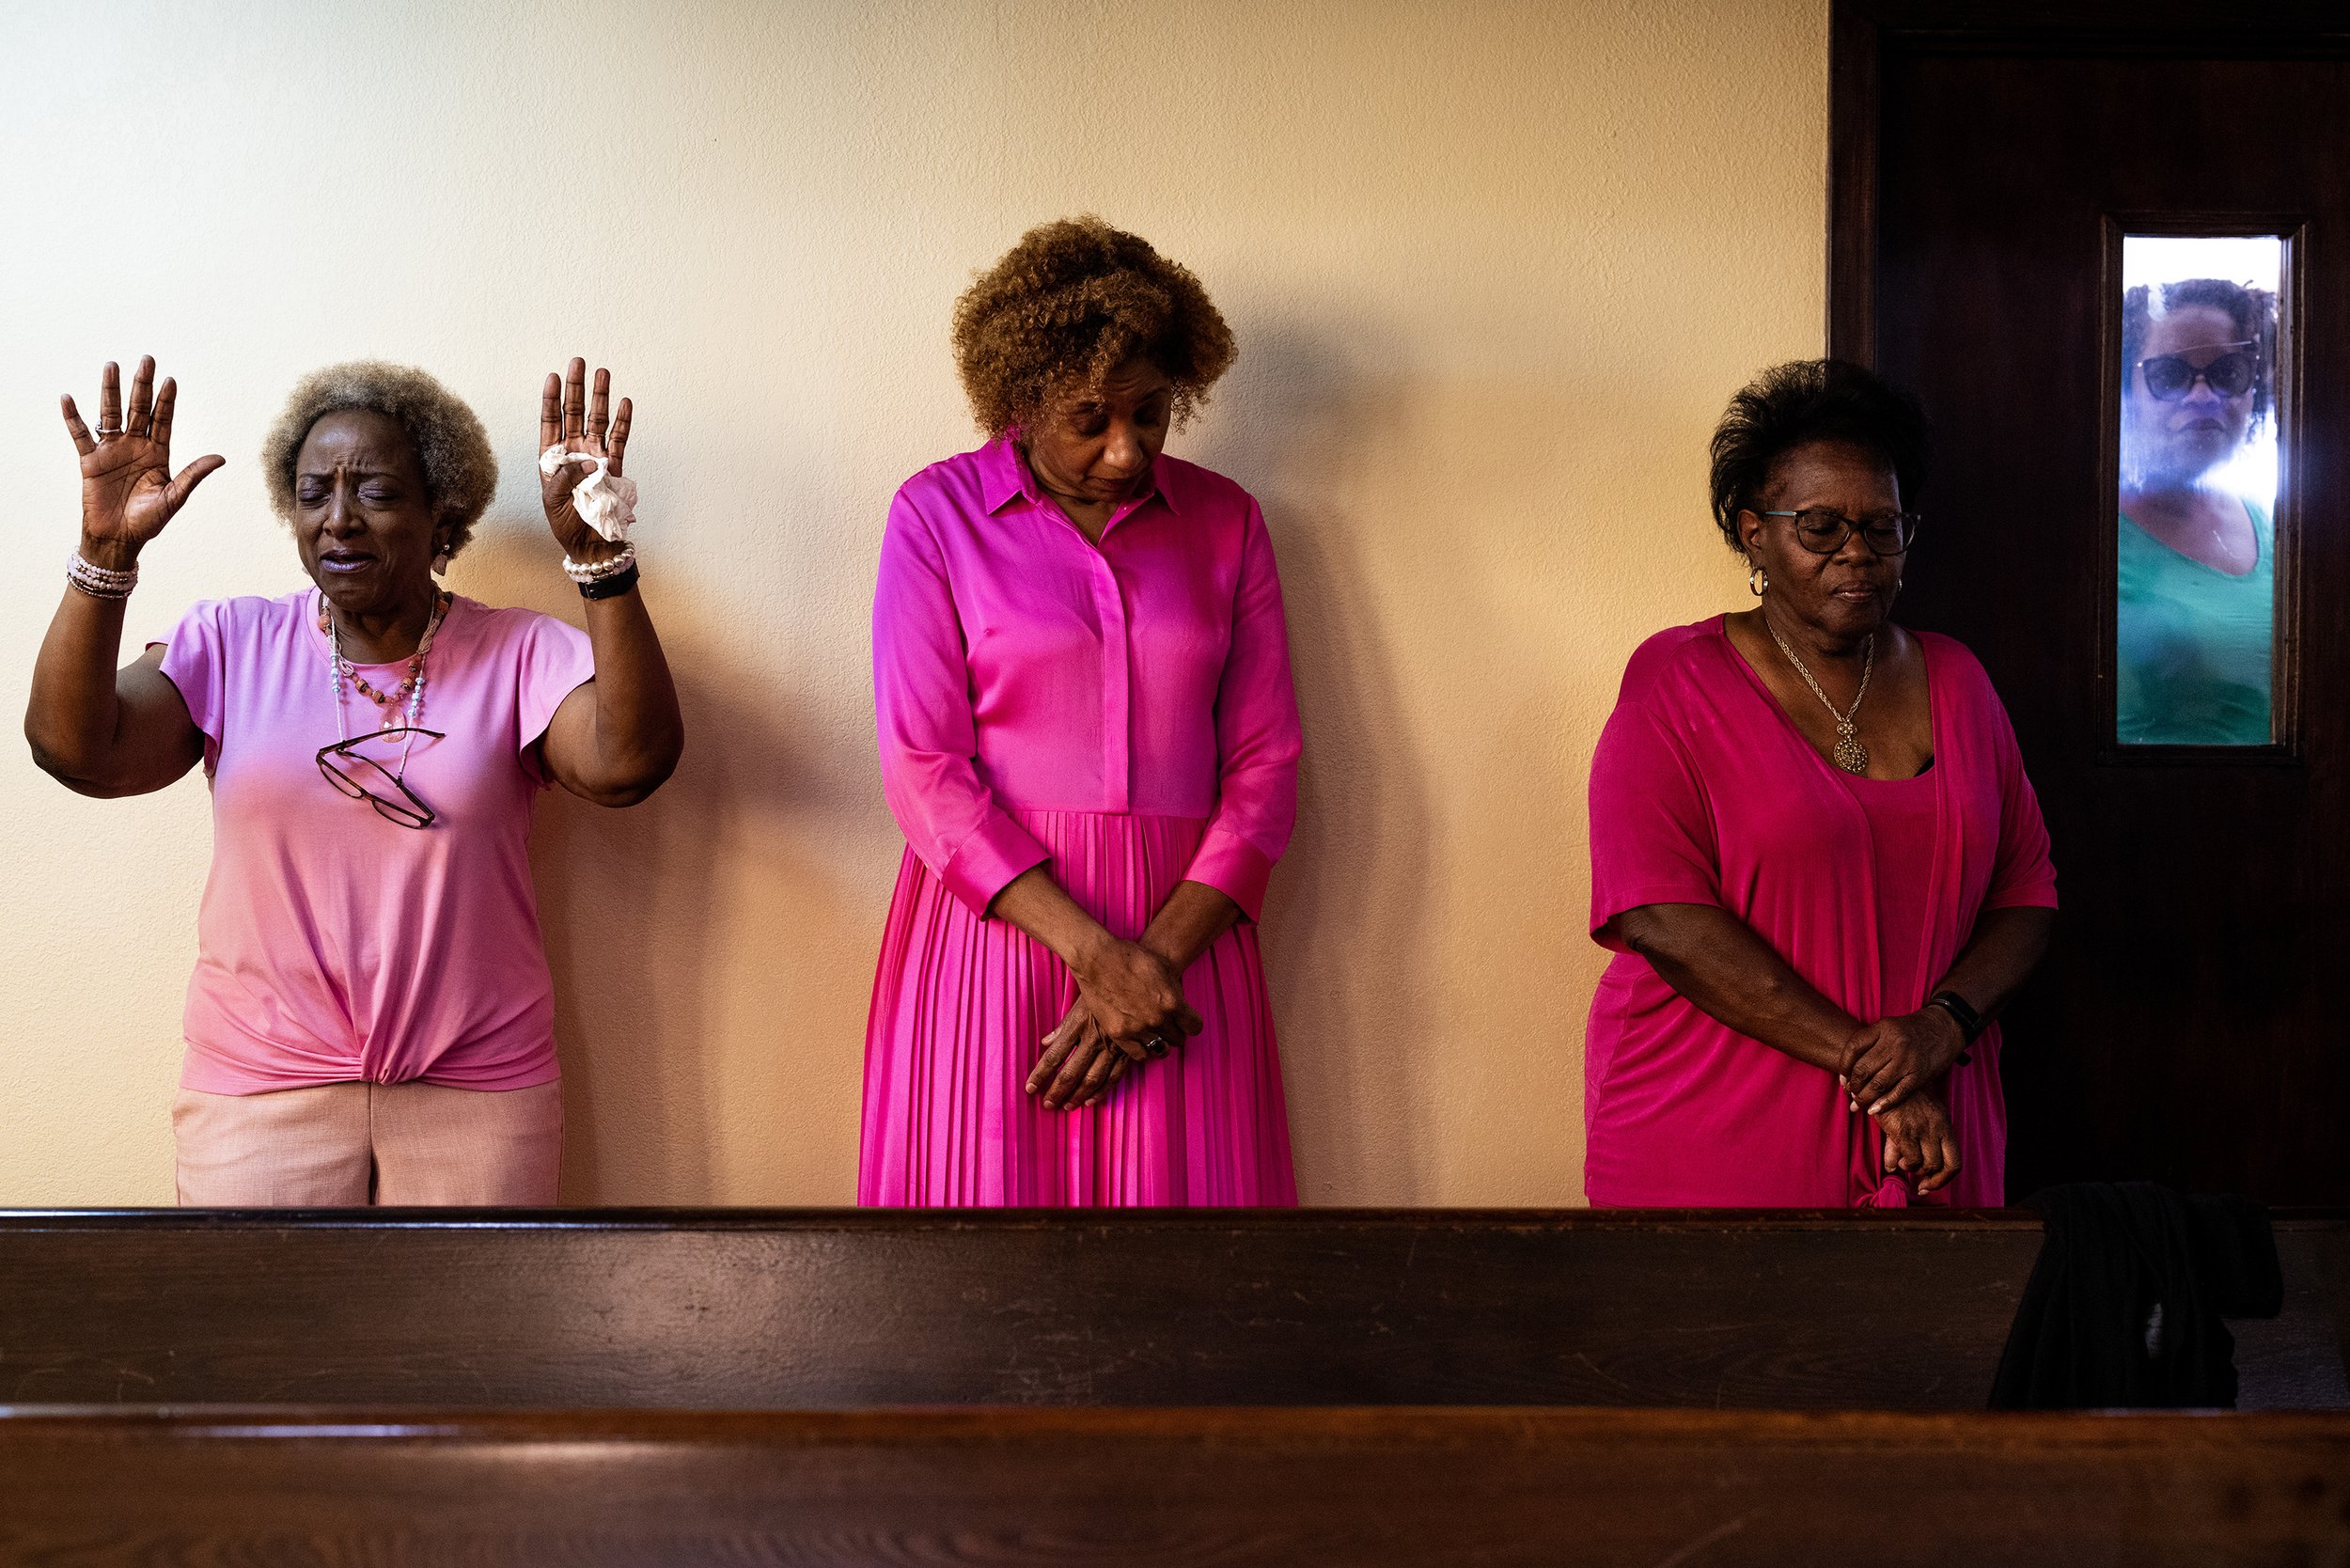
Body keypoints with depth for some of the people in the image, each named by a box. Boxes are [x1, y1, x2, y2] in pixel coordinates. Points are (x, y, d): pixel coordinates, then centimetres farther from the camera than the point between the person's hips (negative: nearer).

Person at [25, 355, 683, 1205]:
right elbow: (77, 750, -12)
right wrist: (105, 552, -24)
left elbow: (628, 762, -20)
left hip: (477, 1092, 0)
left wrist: (599, 558, -30)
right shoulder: (227, 642, 2)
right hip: (256, 1090, 0)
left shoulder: (519, 655, -1)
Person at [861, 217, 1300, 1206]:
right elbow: (924, 770, -6)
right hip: (992, 917, -2)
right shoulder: (938, 514, 1)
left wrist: (1158, 956, -9)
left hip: (1185, 924, 2)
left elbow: (1263, 766, 5)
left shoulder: (1224, 522, 9)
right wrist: (1094, 953, -14)